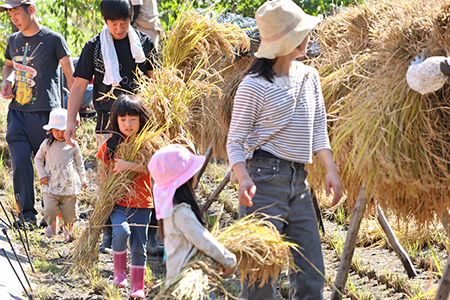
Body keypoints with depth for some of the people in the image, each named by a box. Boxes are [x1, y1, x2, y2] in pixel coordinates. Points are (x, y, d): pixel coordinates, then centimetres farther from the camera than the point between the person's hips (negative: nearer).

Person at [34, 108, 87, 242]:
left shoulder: (73, 145, 2)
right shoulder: (47, 144, 2)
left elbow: (79, 164, 12)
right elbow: (38, 159, 14)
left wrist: (83, 179, 10)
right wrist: (42, 175, 5)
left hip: (69, 184, 0)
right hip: (51, 184, 0)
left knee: (69, 211, 2)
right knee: (49, 210, -9)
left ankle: (68, 232, 26)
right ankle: (52, 225, 21)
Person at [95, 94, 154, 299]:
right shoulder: (110, 144, 4)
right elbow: (102, 172, 11)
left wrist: (127, 165, -24)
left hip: (141, 204, 0)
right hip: (117, 202, 0)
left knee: (138, 247, 3)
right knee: (121, 230, -27)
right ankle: (119, 272, -7)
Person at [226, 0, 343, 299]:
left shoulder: (309, 76, 12)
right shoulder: (255, 86, -9)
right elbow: (235, 141, -6)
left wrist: (331, 169, 8)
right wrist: (244, 178, -22)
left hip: (299, 181, 7)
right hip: (265, 178, -7)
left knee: (311, 274, 4)